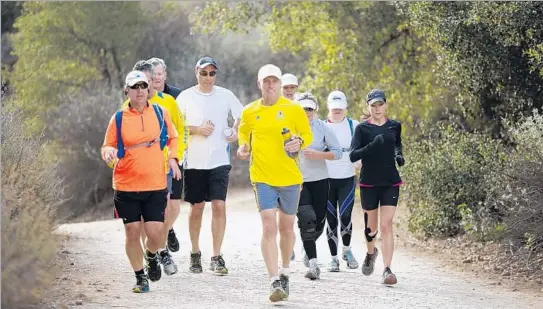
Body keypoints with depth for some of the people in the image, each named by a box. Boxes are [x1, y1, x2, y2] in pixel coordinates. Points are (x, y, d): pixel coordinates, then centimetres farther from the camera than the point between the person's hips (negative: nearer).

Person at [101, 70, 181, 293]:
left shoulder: (161, 113, 4)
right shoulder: (118, 118, 1)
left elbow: (172, 138, 18)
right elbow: (108, 146, 7)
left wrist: (172, 158, 2)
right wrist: (108, 152, -17)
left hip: (156, 185, 0)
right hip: (126, 186, 0)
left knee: (155, 233, -7)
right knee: (132, 232, 2)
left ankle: (152, 257, 28)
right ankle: (140, 277, 19)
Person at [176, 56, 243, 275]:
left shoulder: (225, 95, 5)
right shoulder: (186, 96, 1)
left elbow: (242, 116, 17)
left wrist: (236, 133, 0)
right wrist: (197, 130, -12)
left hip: (219, 161, 0)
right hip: (194, 161, 0)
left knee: (219, 206, -9)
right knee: (196, 208, 7)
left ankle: (216, 257, -6)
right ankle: (195, 253, 22)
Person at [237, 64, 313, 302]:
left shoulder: (294, 109, -2)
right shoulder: (249, 112, 3)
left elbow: (308, 135, 4)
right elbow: (244, 132, 20)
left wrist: (299, 142, -17)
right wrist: (243, 147, 0)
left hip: (289, 177, 1)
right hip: (262, 177, 0)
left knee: (286, 227, 14)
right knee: (269, 226, -13)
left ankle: (285, 273, 35)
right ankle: (275, 282, -16)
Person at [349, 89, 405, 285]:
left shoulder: (394, 126, 5)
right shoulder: (362, 128, -4)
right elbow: (352, 156, -14)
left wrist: (398, 154, 5)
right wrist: (372, 146, -28)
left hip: (390, 182, 1)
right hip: (369, 182, -1)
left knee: (386, 225, -10)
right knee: (371, 226, 12)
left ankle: (387, 270, -15)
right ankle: (371, 253, 44)